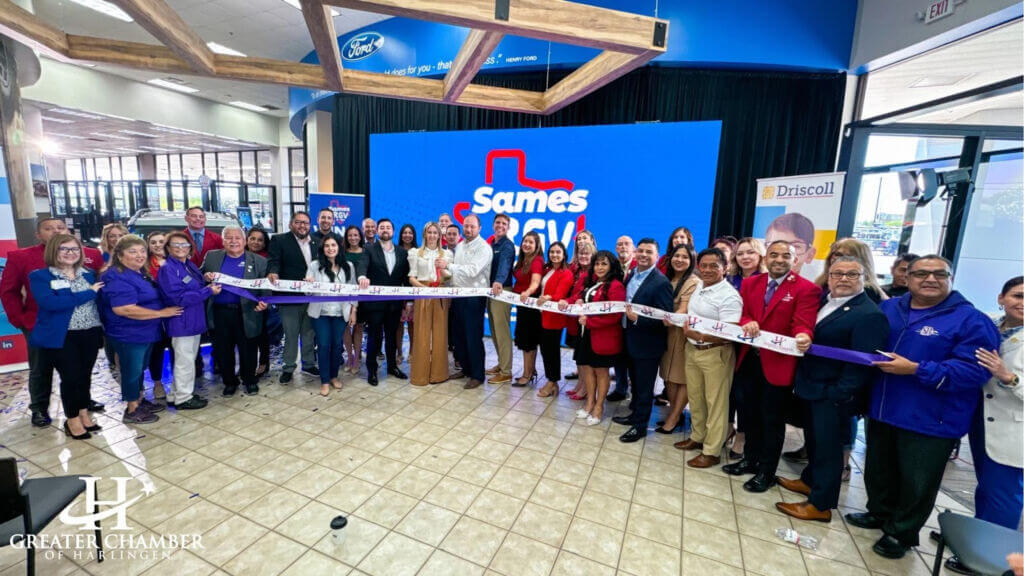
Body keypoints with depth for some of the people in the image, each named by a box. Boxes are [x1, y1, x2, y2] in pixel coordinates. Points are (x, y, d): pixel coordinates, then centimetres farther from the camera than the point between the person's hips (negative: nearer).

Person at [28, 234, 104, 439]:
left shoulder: (89, 274, 9)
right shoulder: (40, 276, -6)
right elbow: (50, 303, -21)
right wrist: (89, 293, -18)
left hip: (90, 334, 4)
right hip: (61, 336, -4)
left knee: (85, 375, 12)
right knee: (71, 377, 2)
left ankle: (84, 413, 29)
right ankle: (72, 419, 21)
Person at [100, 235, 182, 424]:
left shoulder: (141, 273, 9)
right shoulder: (117, 278, -21)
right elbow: (124, 309, -29)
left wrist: (163, 310, 11)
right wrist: (161, 313, -24)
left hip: (145, 332, 9)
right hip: (129, 335, -9)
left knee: (140, 369, 21)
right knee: (132, 370, 4)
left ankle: (139, 401, 36)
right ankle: (132, 410, 18)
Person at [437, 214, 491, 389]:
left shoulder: (483, 248, -11)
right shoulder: (459, 245, 14)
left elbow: (472, 271, -22)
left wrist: (448, 265, -21)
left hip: (474, 297, -8)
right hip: (458, 295, 8)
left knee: (473, 337, -2)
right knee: (459, 334, 15)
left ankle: (477, 375, 11)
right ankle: (465, 368, 31)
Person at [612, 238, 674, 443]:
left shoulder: (661, 282, -19)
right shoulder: (631, 275, 6)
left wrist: (637, 319, -28)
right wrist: (627, 317, -1)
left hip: (648, 344, -7)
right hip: (630, 339, 7)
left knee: (644, 386, 9)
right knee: (635, 382, 23)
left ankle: (640, 425, 25)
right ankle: (635, 413, 42)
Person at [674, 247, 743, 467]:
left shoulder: (729, 296, -18)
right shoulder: (698, 287, 7)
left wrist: (699, 335, -27)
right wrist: (683, 325, 2)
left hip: (716, 353, -8)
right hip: (692, 349, 8)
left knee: (715, 403, 7)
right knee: (695, 398, 20)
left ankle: (711, 451, 21)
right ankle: (698, 437, 39)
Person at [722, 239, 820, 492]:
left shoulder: (807, 289, -8)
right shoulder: (750, 283, 7)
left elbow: (803, 324, -17)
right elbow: (742, 313, 2)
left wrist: (802, 337, -39)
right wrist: (747, 323, -21)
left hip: (778, 364, -5)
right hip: (750, 360, 5)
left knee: (772, 419, 9)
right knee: (751, 414, 19)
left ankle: (766, 472, 26)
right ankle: (750, 459, 38)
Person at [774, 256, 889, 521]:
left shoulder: (869, 314, -17)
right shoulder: (824, 301, 8)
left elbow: (862, 362, -20)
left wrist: (838, 394, -20)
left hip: (833, 395, -7)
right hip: (811, 388, 7)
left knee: (828, 446, 5)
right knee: (813, 439, 23)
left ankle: (820, 505, 20)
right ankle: (810, 480, 42)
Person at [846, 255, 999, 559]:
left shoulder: (972, 320, -12)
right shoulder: (888, 308, 4)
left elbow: (975, 371, -19)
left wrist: (915, 370, -26)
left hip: (930, 421, -5)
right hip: (882, 411, 5)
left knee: (916, 483, 12)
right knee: (878, 471, 21)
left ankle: (901, 533, 32)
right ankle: (879, 513, 43)